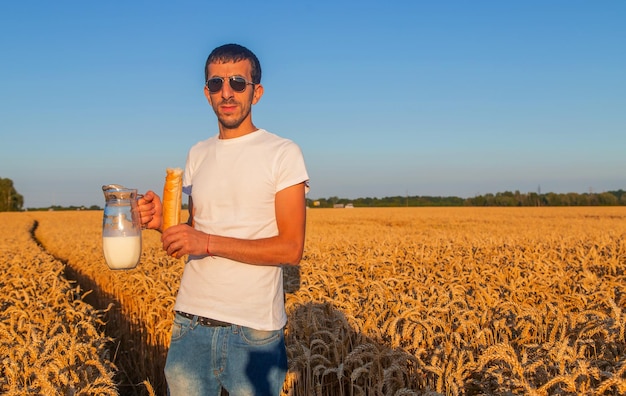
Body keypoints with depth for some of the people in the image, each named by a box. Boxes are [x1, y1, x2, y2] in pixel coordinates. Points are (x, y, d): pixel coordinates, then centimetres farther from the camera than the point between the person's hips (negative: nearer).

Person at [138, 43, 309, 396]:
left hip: (254, 328, -4)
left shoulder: (284, 153, -5)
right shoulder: (197, 155, 11)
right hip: (191, 319, 4)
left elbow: (291, 249, -11)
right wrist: (162, 222, -4)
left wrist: (209, 242, -20)